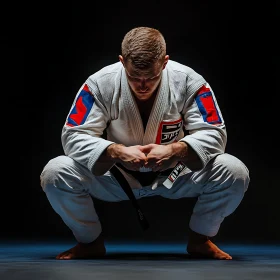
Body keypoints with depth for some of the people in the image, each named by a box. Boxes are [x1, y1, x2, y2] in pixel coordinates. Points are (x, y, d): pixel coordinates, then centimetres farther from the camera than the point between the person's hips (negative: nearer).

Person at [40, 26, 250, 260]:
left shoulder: (188, 81, -18)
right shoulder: (100, 83, -19)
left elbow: (214, 133, -17)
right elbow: (74, 136, -19)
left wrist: (175, 151, -38)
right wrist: (117, 152, -38)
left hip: (175, 175, 0)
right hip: (115, 176, 0)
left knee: (234, 173, -25)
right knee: (55, 174, -25)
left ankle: (200, 239, 5)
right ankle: (91, 241, 4)